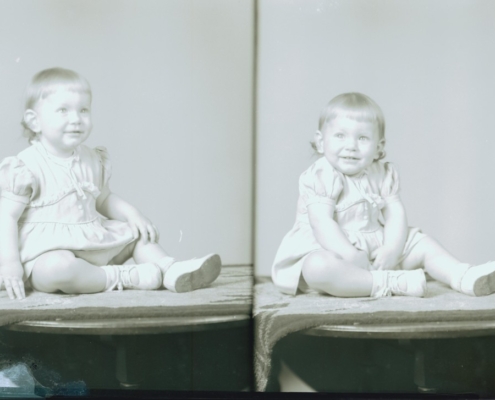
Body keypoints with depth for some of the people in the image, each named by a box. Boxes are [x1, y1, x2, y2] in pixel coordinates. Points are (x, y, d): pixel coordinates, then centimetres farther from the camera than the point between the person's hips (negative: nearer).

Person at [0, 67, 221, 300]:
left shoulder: (92, 160, 10)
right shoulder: (26, 168, -11)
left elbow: (104, 199, 22)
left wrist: (131, 214, 4)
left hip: (93, 245, 7)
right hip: (48, 252, -7)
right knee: (57, 268, -40)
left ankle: (171, 270, -10)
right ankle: (122, 277, -24)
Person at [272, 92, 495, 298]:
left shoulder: (382, 175, 6)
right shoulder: (322, 177, -13)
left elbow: (395, 215, -1)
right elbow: (322, 223, -22)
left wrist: (391, 250, -20)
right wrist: (350, 255, -32)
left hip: (375, 251, 7)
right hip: (330, 251, -6)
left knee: (423, 243, 3)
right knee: (318, 267, -39)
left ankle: (466, 278, -7)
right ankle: (389, 283, -38)